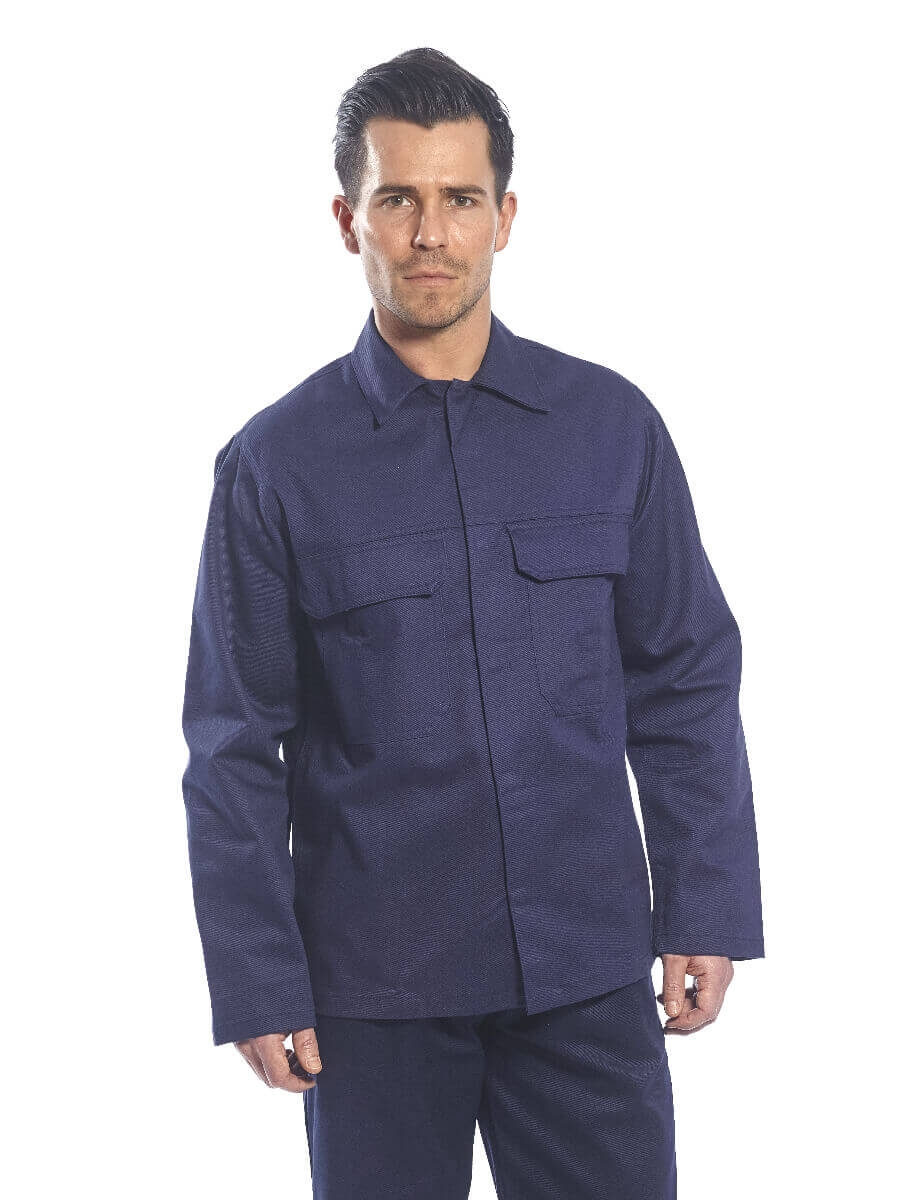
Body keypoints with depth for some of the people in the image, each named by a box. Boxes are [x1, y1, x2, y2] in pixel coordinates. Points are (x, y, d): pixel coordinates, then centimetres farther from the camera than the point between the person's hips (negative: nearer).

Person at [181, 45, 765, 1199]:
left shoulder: (612, 425, 1)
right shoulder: (275, 464, -3)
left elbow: (685, 684, 5)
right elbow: (235, 747, -1)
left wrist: (707, 915, 0)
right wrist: (256, 984, -4)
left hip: (588, 969, 1)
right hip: (373, 984, -1)